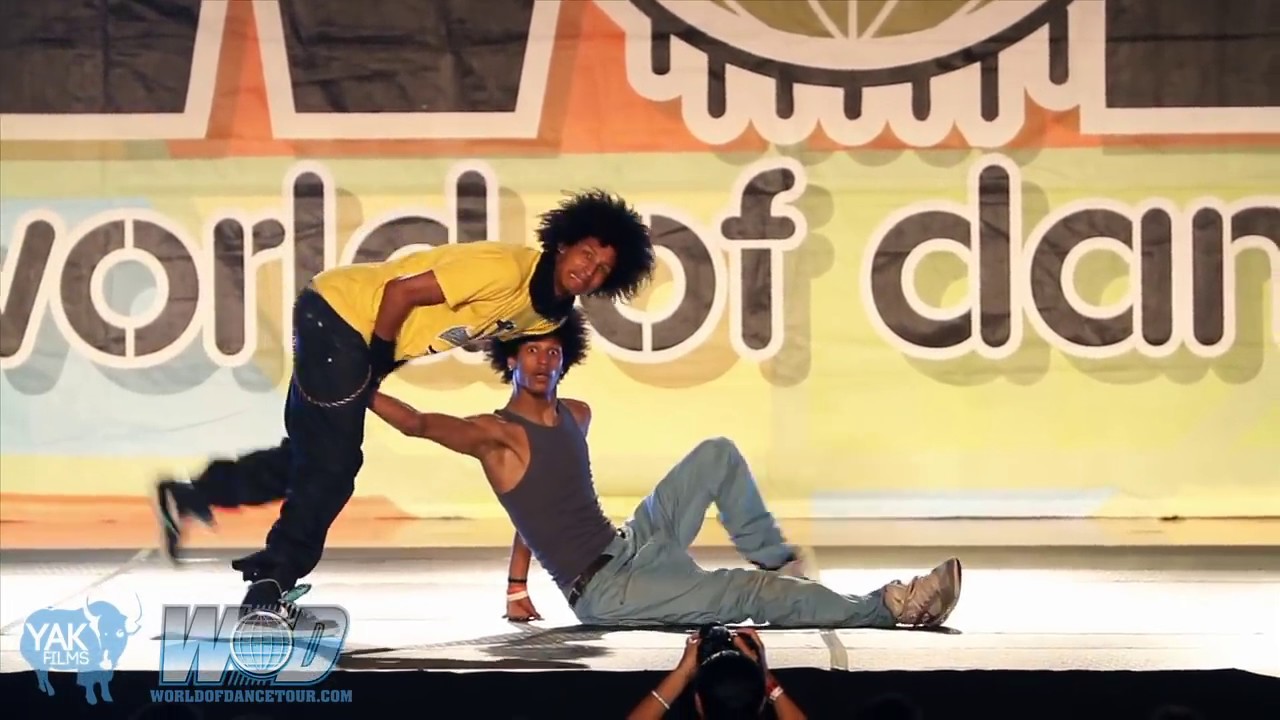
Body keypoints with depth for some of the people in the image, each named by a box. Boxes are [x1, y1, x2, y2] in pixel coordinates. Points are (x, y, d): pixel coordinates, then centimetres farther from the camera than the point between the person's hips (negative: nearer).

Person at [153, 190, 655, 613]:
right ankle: (271, 585, -4)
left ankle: (188, 498, 29)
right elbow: (401, 290, -27)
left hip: (360, 332, 9)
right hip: (338, 313, -9)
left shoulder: (552, 312, 1)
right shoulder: (505, 269, -27)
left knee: (311, 455, 17)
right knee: (332, 461, -9)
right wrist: (379, 360, -15)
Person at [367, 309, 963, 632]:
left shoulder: (576, 416, 14)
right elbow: (416, 424, -20)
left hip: (632, 548, 8)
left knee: (718, 454, -1)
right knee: (752, 595, -21)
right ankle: (889, 608, -20)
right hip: (606, 592, -8)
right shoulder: (497, 433, -10)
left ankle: (776, 561, 4)